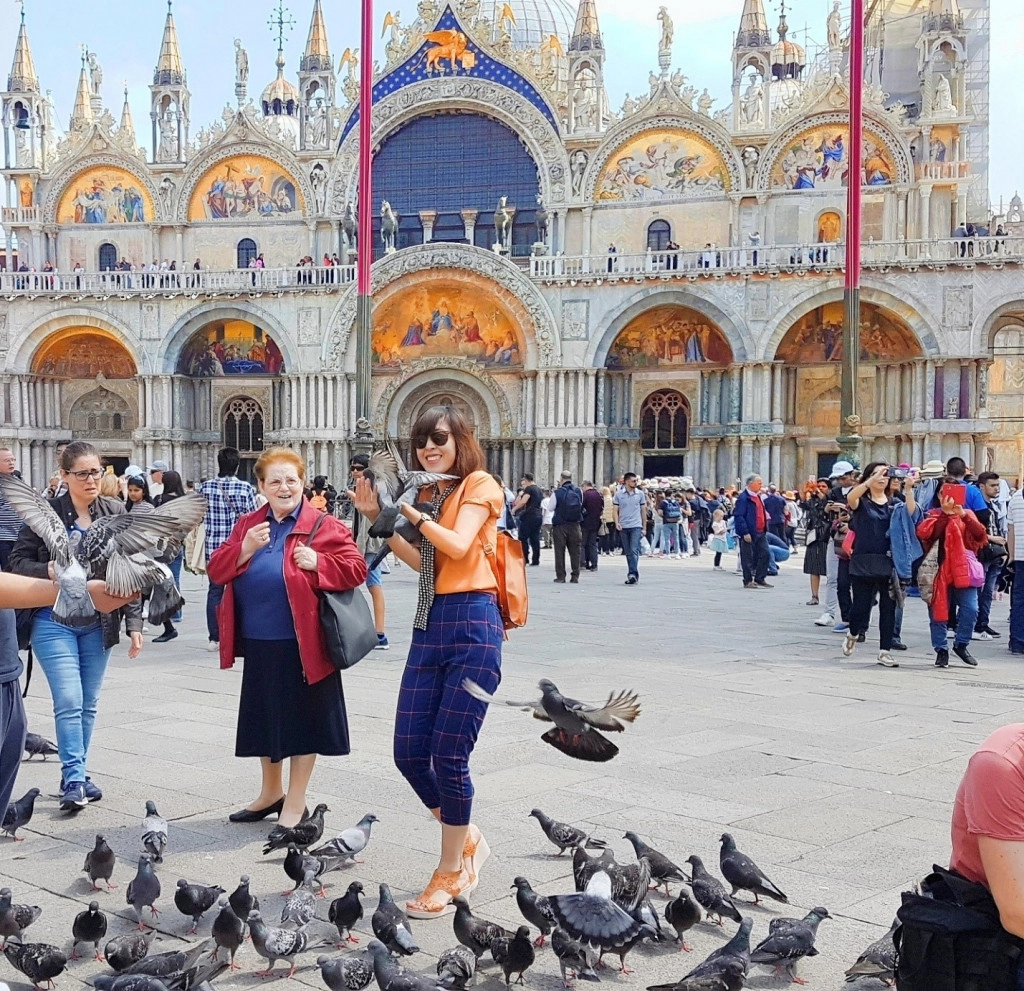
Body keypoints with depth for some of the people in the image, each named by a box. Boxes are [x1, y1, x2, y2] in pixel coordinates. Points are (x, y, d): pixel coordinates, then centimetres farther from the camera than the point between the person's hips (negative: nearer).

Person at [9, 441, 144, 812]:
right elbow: (18, 562, -1)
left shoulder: (116, 513, 1)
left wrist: (134, 622, -2)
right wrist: (48, 570, -21)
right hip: (54, 621, -3)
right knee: (68, 702, -10)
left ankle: (77, 775, 23)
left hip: (99, 624, 3)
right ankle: (74, 780, -4)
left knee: (88, 704, 10)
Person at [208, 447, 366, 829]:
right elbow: (216, 571, 5)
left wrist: (318, 563, -23)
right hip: (258, 643, 5)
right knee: (266, 717, 18)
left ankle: (295, 803, 19)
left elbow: (355, 569, -9)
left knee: (302, 719, 5)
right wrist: (245, 548, -12)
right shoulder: (247, 524, 10)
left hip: (302, 643, -5)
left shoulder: (324, 525, -4)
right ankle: (271, 793, 36)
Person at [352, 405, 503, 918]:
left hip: (471, 625, -7)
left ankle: (450, 874, 14)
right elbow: (422, 561, 15)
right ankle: (468, 840, 27)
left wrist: (411, 511, -8)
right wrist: (379, 519, 9)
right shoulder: (428, 493, 19)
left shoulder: (479, 485, -2)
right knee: (409, 751, 4)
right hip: (429, 626, 7)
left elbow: (457, 545, -16)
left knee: (448, 756, -3)